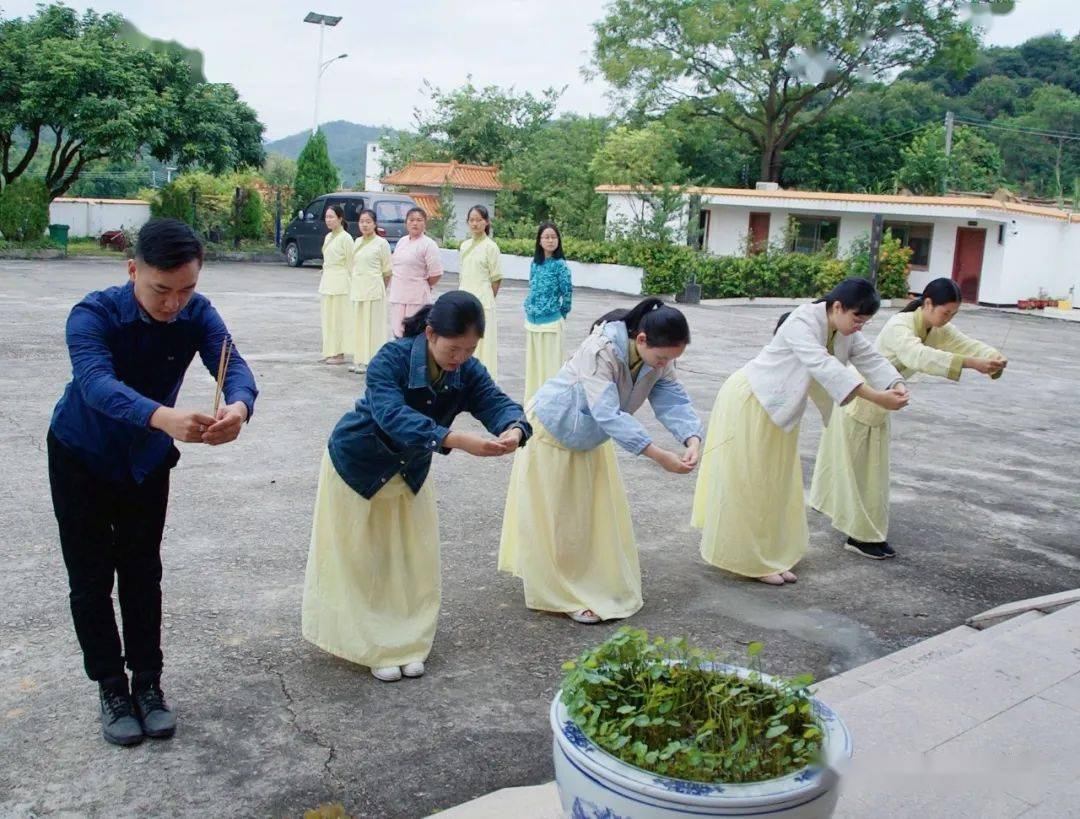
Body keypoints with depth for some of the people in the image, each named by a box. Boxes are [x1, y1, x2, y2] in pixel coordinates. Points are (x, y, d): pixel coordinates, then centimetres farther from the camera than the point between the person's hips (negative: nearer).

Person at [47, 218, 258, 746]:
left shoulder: (197, 314, -19)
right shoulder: (93, 315, -30)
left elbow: (232, 364, -33)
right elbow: (98, 384, -47)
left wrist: (239, 406, -58)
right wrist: (162, 416, -66)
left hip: (148, 459, 3)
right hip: (83, 458, -3)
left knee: (142, 574, 9)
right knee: (91, 579, 3)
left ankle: (147, 683, 22)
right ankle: (111, 689, 18)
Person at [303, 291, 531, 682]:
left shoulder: (467, 371, -18)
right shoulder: (391, 359, -34)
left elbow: (496, 401, -29)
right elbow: (393, 415, -48)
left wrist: (514, 429, -54)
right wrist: (455, 439, -62)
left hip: (410, 470, 5)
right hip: (357, 466, -5)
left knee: (414, 559, 10)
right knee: (362, 562, 6)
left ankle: (405, 644, 27)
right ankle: (374, 648, 22)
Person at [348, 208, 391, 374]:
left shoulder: (381, 243, -5)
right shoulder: (357, 242, 12)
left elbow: (387, 271, -2)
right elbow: (354, 266, 17)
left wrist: (380, 288, 5)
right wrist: (352, 285, 10)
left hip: (373, 289, -6)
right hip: (357, 288, 6)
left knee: (372, 324, -3)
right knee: (358, 324, 8)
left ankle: (371, 361, 0)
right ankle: (359, 360, 15)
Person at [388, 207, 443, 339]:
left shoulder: (428, 244, -8)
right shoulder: (402, 241, 12)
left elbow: (436, 274, -11)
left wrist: (422, 286, 1)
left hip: (417, 298, -7)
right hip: (398, 296, 7)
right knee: (397, 333, 8)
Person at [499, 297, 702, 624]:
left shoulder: (658, 360, -16)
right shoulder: (600, 351, -38)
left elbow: (674, 400, -20)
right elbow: (609, 414, -45)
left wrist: (692, 440, -40)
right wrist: (660, 456, -48)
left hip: (590, 440, 7)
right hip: (553, 434, -7)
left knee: (598, 513, 13)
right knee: (558, 519, 1)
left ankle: (600, 582, 27)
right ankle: (564, 596, 13)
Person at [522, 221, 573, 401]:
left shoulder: (560, 264, -10)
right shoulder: (535, 263, 7)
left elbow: (568, 292, -6)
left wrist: (561, 314, 3)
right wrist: (530, 309, 13)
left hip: (550, 321, -6)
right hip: (532, 320, 6)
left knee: (550, 361, -1)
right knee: (533, 359, 13)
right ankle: (533, 398, 24)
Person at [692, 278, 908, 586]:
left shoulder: (846, 332, -2)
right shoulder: (802, 322, -29)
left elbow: (871, 359, -6)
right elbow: (823, 366, -40)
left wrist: (897, 387, -26)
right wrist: (875, 397, -46)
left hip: (780, 409, 9)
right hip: (749, 402, -9)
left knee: (775, 484, 14)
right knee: (748, 485, -1)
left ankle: (769, 556, 24)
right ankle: (748, 560, 9)